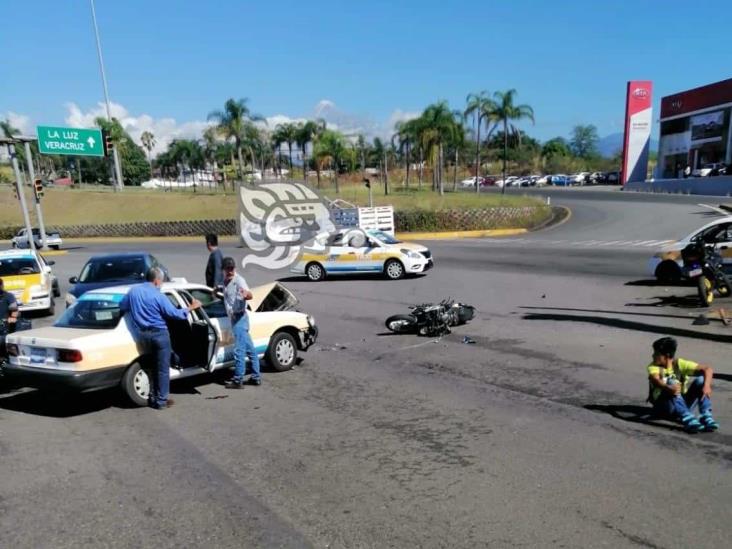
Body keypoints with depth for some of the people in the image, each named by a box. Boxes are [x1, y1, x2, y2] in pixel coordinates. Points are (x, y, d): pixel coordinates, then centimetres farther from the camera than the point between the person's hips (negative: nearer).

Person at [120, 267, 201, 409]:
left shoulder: (133, 290, 3)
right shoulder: (158, 296, -15)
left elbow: (122, 307, 12)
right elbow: (174, 313, -13)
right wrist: (190, 308, -1)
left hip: (142, 334, 6)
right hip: (159, 334, -6)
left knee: (152, 366, 21)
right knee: (162, 368, 3)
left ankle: (153, 397, 24)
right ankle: (161, 400, 7)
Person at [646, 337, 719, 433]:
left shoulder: (680, 364, -2)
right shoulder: (653, 367, -6)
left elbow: (707, 369, -11)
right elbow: (655, 380, -30)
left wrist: (707, 386, -31)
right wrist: (668, 387, -52)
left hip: (683, 403, 3)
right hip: (663, 406, -3)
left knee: (701, 379, -15)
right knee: (671, 383, -31)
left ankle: (706, 416, -26)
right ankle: (687, 419, -47)